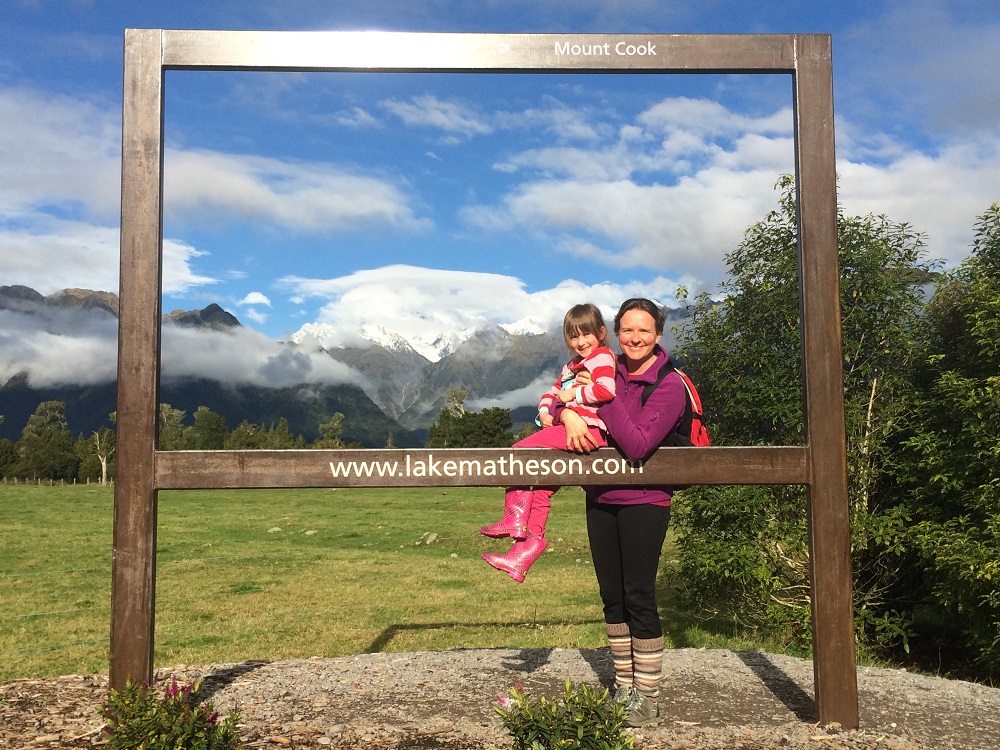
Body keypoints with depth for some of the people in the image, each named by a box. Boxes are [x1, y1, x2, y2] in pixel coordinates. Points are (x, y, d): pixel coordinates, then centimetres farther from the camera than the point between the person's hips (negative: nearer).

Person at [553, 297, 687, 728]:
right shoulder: (609, 371, 4)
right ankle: (623, 687, 26)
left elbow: (637, 445, -22)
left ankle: (648, 697, 11)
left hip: (642, 502, -5)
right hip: (601, 499, 6)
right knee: (612, 596, 12)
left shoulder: (669, 385, -12)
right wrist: (568, 414, -14)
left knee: (639, 597, -2)